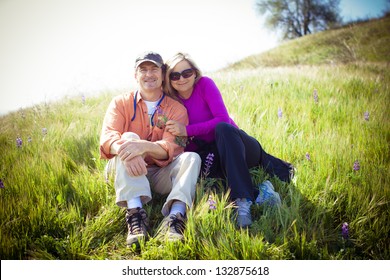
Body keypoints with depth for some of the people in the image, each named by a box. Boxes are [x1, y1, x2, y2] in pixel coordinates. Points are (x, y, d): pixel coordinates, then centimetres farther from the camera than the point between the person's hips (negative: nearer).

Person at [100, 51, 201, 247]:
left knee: (192, 157, -24)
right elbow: (107, 137, -15)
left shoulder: (176, 108, 2)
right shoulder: (121, 103, 4)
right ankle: (135, 212, -43)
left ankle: (175, 216, -48)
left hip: (162, 175, 1)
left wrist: (144, 146, -38)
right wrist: (124, 150, -40)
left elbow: (172, 148, -16)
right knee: (129, 137, -26)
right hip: (128, 174, 0)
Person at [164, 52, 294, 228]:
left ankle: (243, 201, -42)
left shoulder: (205, 84, -8)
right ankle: (256, 192, -26)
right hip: (212, 153, 3)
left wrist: (187, 130, -25)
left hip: (237, 144, -2)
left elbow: (223, 119, -20)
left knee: (222, 128, -36)